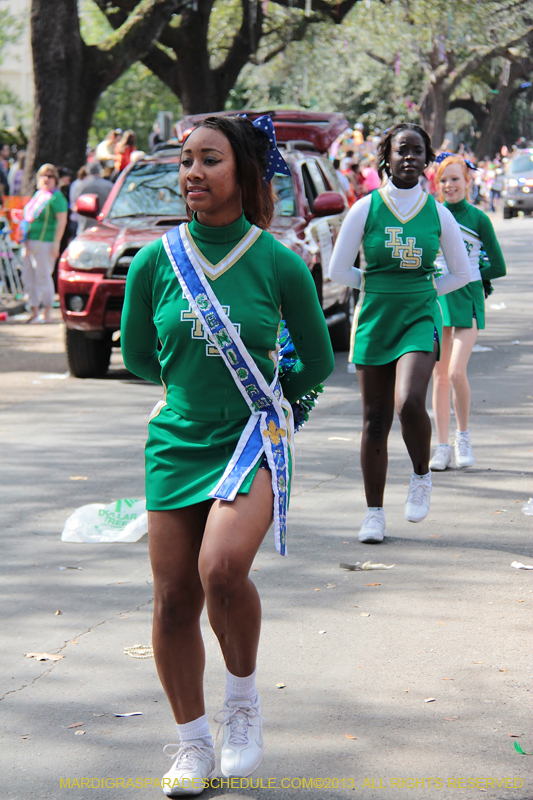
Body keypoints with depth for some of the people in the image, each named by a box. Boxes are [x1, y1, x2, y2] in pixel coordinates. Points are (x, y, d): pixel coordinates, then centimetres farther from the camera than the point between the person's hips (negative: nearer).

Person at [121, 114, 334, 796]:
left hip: (253, 438, -3)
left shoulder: (280, 265, -6)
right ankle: (192, 743, 23)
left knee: (223, 565, -26)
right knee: (174, 598, 4)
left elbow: (317, 362, 8)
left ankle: (243, 698, 0)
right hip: (177, 441, 3)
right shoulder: (154, 263, -1)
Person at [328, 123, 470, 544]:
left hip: (420, 319, 0)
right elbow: (339, 270, 5)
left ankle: (422, 476, 6)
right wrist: (378, 286, 8)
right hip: (374, 320, 1)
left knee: (410, 403, -22)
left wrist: (423, 291, 8)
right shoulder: (366, 208, -1)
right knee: (376, 419, 2)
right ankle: (375, 512, 14)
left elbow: (461, 273, 14)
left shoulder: (438, 213, 3)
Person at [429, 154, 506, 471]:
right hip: (436, 298, 3)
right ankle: (443, 447, 10)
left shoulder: (478, 218, -3)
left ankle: (463, 435, 6)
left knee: (456, 372, -15)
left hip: (467, 300, -3)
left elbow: (497, 267, 1)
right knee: (439, 375, 4)